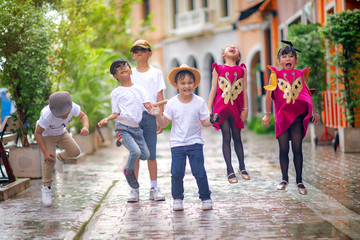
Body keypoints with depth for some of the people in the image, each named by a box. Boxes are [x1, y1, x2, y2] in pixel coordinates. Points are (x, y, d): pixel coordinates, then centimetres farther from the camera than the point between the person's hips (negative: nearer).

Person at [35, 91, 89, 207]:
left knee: (75, 152, -8)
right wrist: (45, 152, -29)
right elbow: (37, 133, -26)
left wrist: (86, 127, -35)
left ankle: (60, 158, 25)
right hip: (46, 135, -4)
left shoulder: (72, 106, -33)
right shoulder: (47, 115, -42)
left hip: (61, 133, 4)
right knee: (49, 160, -19)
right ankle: (46, 188, 0)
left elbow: (83, 116, -13)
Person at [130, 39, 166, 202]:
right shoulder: (130, 74, 12)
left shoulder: (156, 73, 9)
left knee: (151, 154, 0)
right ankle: (134, 189, 4)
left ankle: (154, 189, 6)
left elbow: (160, 97, 8)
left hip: (150, 115, -1)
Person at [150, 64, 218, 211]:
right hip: (177, 144, 1)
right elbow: (164, 123, 1)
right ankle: (177, 198, 17)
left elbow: (204, 122, 0)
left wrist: (212, 120, -20)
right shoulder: (172, 103, -2)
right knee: (177, 173, -2)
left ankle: (205, 197, 15)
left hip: (195, 142, 0)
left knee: (199, 172, -3)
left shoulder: (199, 102, -3)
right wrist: (158, 115, -17)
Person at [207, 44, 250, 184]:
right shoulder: (218, 69, 7)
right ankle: (230, 171, 1)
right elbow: (213, 89, 5)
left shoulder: (242, 70, 9)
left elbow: (244, 90, 8)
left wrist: (245, 109, 4)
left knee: (237, 137, 8)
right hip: (221, 107, -1)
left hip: (236, 107, 1)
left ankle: (242, 167, 22)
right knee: (226, 137, -4)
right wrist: (209, 109, 0)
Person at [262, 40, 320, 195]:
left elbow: (308, 94, 16)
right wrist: (267, 114, -1)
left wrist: (314, 112, 14)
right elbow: (269, 95, 3)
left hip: (297, 116, 1)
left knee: (297, 149, 0)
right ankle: (284, 179, 17)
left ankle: (299, 181, 9)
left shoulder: (301, 75, 10)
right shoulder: (275, 75, 5)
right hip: (282, 116, -1)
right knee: (283, 149, 4)